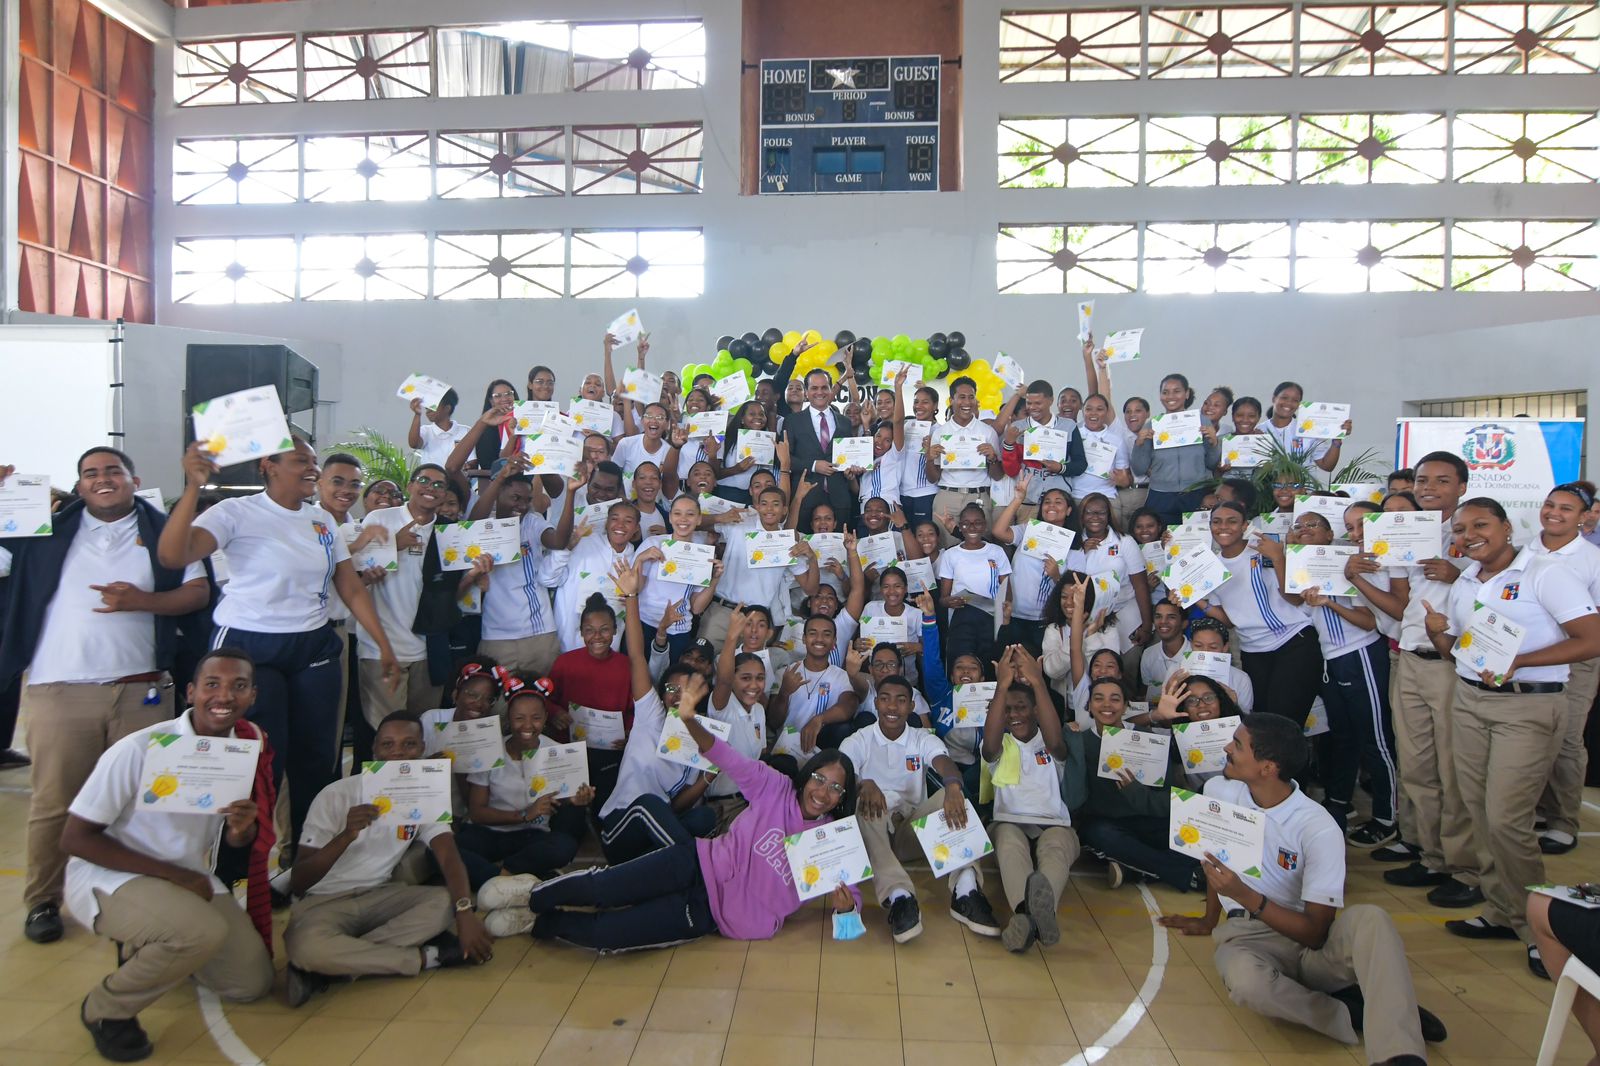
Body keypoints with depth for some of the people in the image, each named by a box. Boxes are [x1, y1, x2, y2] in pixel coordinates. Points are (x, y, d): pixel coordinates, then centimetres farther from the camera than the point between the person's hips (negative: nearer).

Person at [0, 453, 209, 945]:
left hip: (141, 689, 0)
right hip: (58, 689, 0)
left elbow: (197, 591, 2)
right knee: (54, 803, 4)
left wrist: (142, 600, -14)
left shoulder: (163, 531, 8)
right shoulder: (47, 529, 10)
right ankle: (43, 901, 19)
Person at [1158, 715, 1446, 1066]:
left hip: (1312, 942, -2)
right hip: (1251, 937, 2)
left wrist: (1243, 894, -28)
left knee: (1369, 918, -36)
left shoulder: (1318, 828, -16)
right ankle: (1361, 1015, -17)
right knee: (1245, 979, -37)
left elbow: (1315, 933, -16)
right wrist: (1209, 920, 28)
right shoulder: (1219, 791, -3)